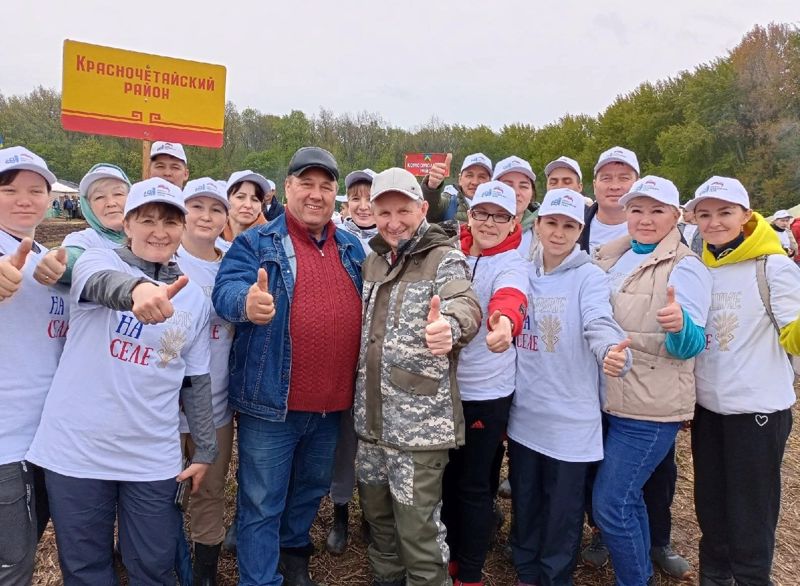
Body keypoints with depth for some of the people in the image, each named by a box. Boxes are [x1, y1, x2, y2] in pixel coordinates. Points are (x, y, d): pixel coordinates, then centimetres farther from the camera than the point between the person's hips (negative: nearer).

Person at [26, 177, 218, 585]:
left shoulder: (194, 298, 5)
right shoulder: (96, 260, -4)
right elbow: (103, 283, -30)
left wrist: (206, 451, 10)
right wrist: (137, 287, -53)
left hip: (153, 460, 2)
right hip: (77, 451, -2)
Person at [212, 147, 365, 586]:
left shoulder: (352, 248, 10)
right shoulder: (256, 243, -4)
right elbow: (226, 289, -21)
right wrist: (247, 301, -43)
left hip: (332, 403, 5)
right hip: (272, 401, -5)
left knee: (310, 490, 24)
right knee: (262, 504, 7)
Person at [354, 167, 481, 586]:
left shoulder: (445, 258, -9)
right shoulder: (372, 261, 10)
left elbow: (464, 303, -30)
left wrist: (449, 326, -54)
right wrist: (359, 400, 9)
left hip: (419, 420, -6)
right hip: (371, 417, 6)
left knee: (418, 530, 2)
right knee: (377, 515, 20)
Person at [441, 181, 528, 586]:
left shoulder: (512, 264, -12)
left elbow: (510, 298, -35)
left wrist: (505, 321, -56)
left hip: (486, 391, -5)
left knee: (474, 484, 6)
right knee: (447, 476, 17)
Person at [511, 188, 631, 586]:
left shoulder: (589, 277, -8)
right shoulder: (524, 274, 6)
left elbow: (600, 324, -25)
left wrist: (614, 353, -48)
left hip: (569, 418, -4)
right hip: (524, 413, 4)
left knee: (562, 509, 9)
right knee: (525, 502, 18)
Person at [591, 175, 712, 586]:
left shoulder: (685, 268, -9)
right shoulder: (610, 258, 8)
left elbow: (690, 346, -17)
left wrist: (679, 324, -38)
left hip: (650, 406, -6)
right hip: (608, 398, 6)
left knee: (610, 504, -6)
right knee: (628, 497, 18)